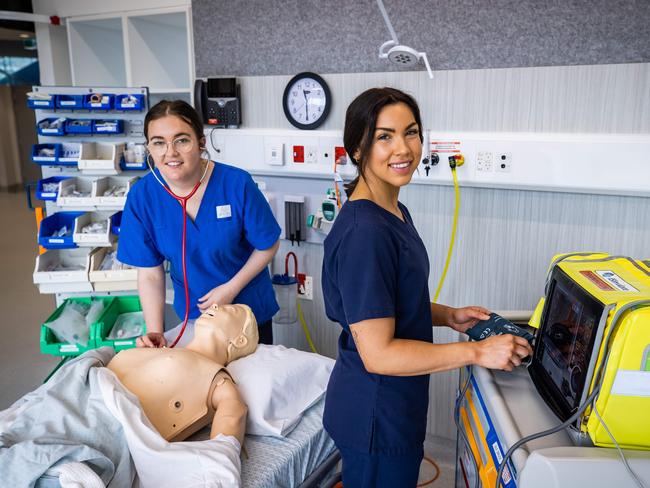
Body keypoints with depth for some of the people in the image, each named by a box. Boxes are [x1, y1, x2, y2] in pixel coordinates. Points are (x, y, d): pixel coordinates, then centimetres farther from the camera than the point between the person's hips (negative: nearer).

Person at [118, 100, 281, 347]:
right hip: (192, 310, 2)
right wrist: (155, 331, -21)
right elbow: (149, 273, -11)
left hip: (247, 305, -1)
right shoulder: (141, 197, -18)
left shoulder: (237, 184, -25)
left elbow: (267, 246, -12)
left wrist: (231, 288, -19)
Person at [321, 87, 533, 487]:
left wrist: (449, 316, 0)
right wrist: (477, 352, -22)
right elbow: (377, 353, -27)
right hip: (376, 415, -9)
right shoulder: (364, 232, -27)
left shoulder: (395, 211, 4)